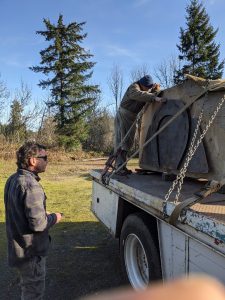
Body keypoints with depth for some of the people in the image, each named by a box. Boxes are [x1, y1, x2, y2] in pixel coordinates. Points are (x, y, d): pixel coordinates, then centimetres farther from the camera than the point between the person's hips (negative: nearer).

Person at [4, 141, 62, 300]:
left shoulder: (13, 179, 2)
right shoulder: (31, 185, -28)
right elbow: (38, 224, -30)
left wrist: (43, 214, 10)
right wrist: (54, 218, -11)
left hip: (18, 247, 9)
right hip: (31, 251, -9)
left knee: (28, 287, 28)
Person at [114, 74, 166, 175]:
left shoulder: (147, 89, 6)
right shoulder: (134, 87, -21)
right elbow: (139, 95, -42)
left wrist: (155, 90, -7)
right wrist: (154, 98, -52)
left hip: (132, 118, 9)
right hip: (123, 116, -8)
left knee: (127, 142, 7)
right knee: (121, 141, -13)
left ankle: (119, 165, 13)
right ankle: (120, 167, -15)